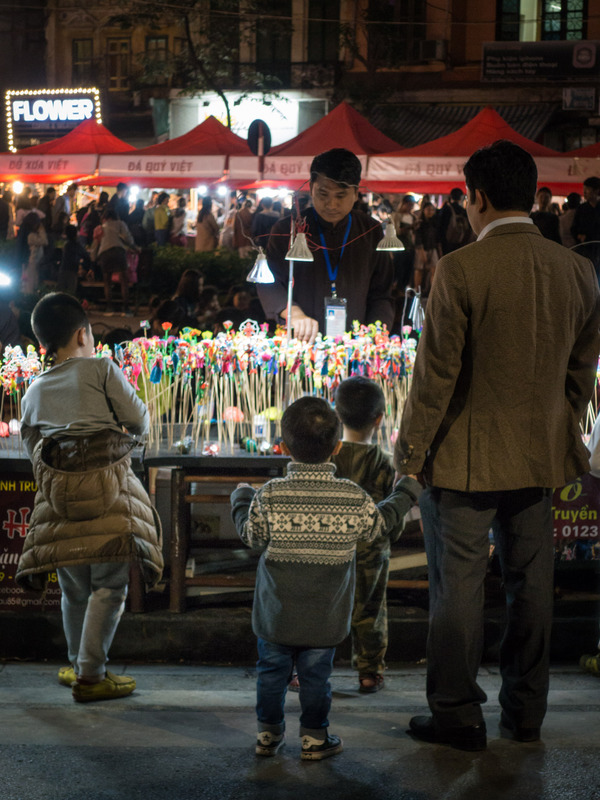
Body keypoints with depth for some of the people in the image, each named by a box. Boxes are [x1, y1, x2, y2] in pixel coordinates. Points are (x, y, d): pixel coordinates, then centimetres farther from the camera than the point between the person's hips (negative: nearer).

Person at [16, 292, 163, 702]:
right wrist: (133, 426, 23)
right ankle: (91, 675, -2)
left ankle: (78, 665, 28)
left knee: (74, 589, 16)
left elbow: (33, 451, 19)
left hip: (57, 495, 5)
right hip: (107, 488, -5)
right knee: (109, 586, 0)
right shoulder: (101, 369, 4)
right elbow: (138, 421, 1)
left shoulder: (33, 393, 18)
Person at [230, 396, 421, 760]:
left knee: (272, 670, 15)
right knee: (316, 676, 11)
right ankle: (315, 737, 20)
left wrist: (241, 498, 16)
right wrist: (406, 492, 22)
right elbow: (377, 525, 6)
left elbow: (252, 535, -2)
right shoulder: (353, 498, -11)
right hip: (325, 617, 0)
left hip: (276, 613, 0)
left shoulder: (269, 496, -14)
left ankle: (269, 733, 25)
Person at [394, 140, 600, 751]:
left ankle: (457, 718, 15)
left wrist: (409, 449, -4)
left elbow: (437, 373, -15)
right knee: (531, 585, 15)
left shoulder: (460, 270, -17)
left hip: (465, 458, -5)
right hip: (541, 457, 6)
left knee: (458, 590, 6)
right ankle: (525, 713, 27)